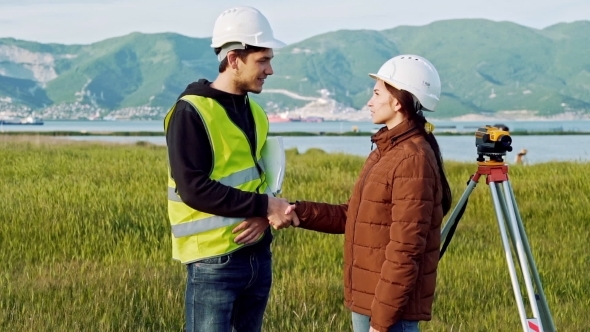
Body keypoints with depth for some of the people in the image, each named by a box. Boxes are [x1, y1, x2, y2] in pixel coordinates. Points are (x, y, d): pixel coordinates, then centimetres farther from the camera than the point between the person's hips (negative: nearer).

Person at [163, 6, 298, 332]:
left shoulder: (254, 112, 12)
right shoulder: (192, 112, -12)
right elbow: (194, 188, -20)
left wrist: (265, 214, -7)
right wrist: (265, 206, -18)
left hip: (257, 255, 8)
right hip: (213, 261, -8)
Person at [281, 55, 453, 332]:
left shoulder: (412, 159, -19)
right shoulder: (386, 151, 13)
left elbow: (404, 252, -22)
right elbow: (352, 216, 16)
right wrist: (301, 212, 2)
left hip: (390, 307, -10)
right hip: (367, 300, 10)